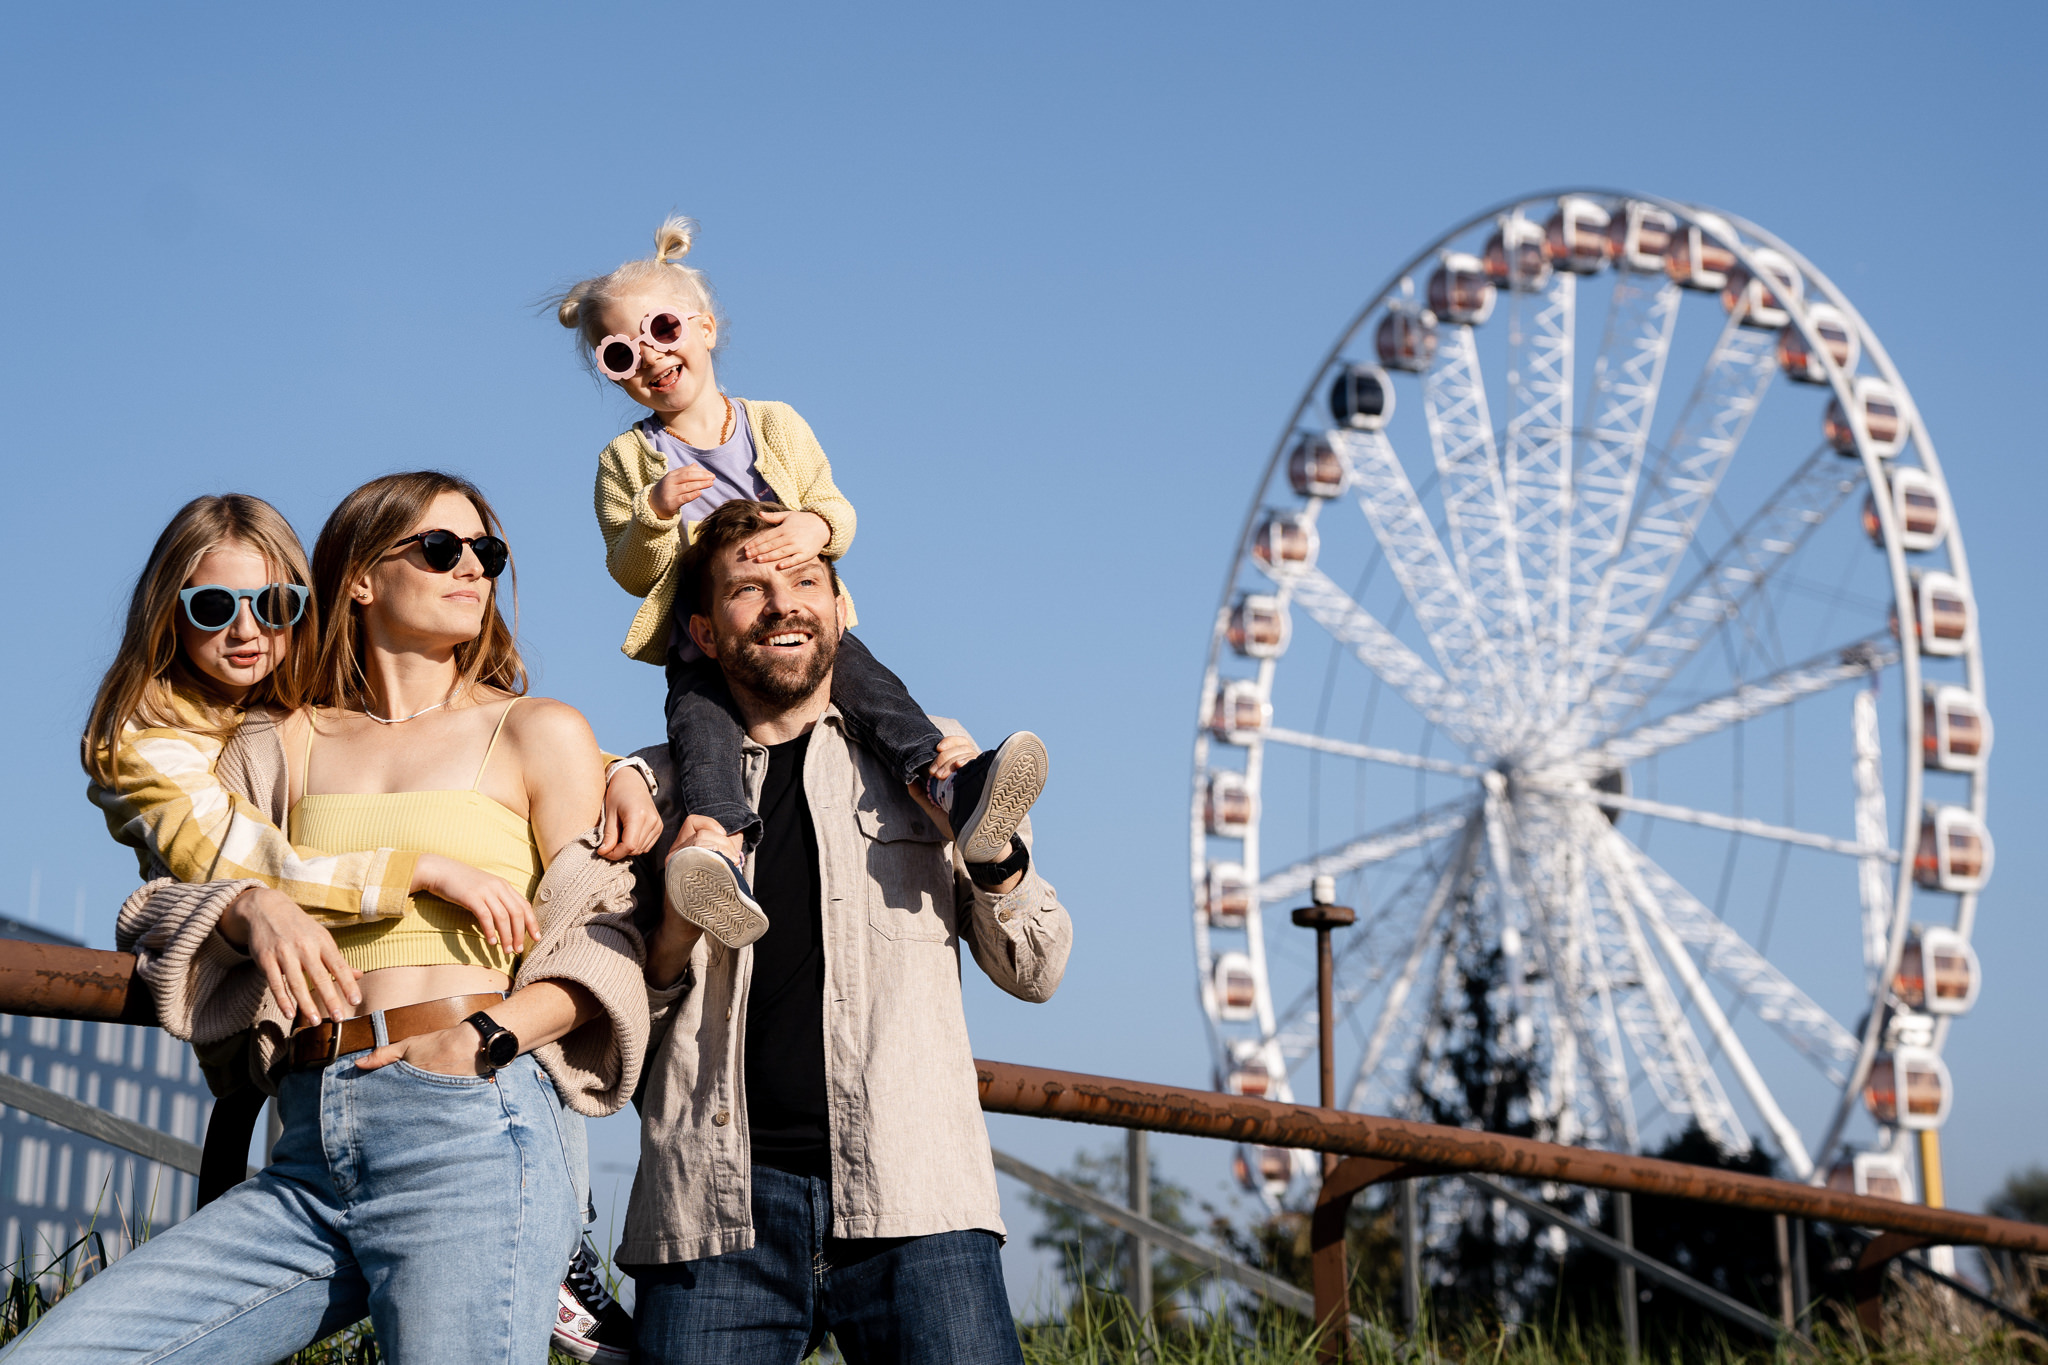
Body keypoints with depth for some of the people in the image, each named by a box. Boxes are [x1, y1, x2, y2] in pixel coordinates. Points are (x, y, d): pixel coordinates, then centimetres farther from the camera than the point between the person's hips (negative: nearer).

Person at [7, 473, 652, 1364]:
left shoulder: (536, 733, 12)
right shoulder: (283, 747, 21)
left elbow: (600, 938, 5)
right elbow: (166, 903, 17)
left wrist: (490, 1037, -14)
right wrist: (252, 907, -6)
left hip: (471, 1125, -3)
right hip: (311, 1153, 3)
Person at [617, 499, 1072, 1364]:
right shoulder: (658, 788, 15)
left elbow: (1035, 973, 15)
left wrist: (988, 847, -3)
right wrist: (677, 922, -5)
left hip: (911, 1200, 0)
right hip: (716, 1203, 0)